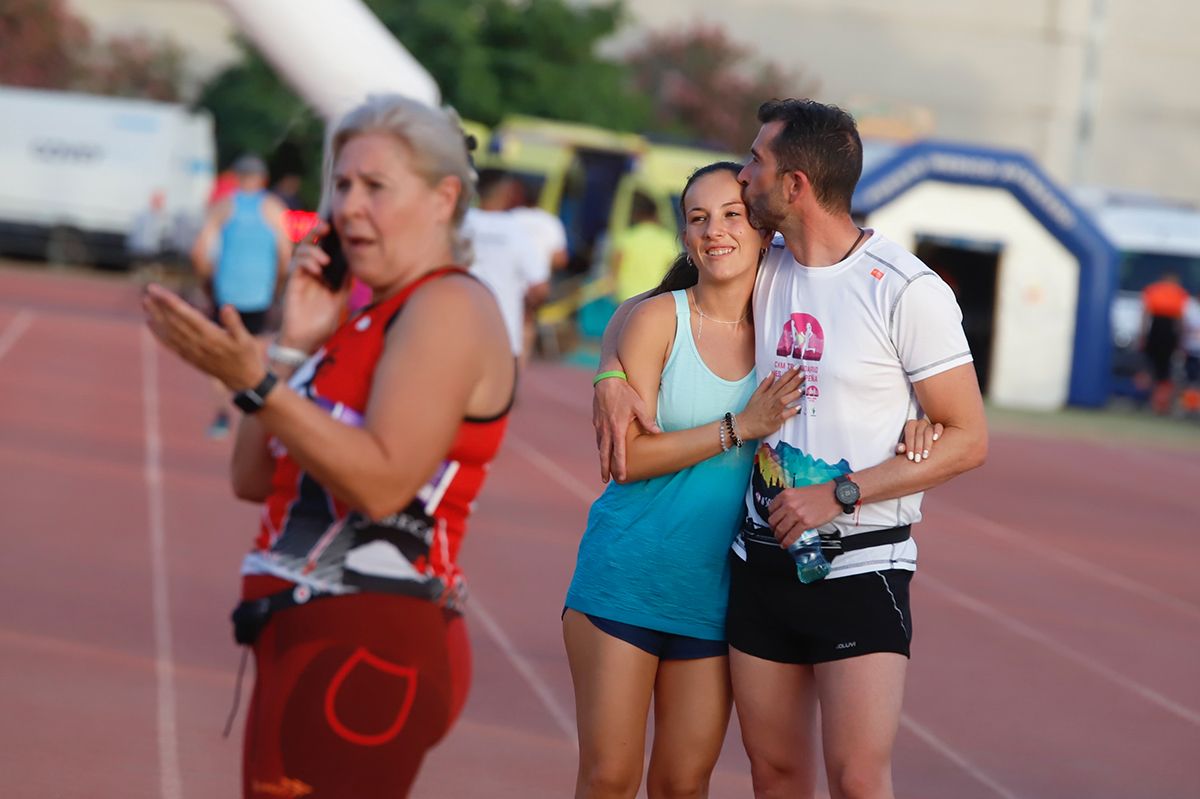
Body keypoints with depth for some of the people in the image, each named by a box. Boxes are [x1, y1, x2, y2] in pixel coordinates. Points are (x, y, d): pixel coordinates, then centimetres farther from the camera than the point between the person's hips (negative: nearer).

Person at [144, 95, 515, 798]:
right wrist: (294, 347, 2)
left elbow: (384, 483, -24)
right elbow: (255, 479, 12)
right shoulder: (367, 318, 17)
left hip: (366, 656, -10)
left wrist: (254, 382, -26)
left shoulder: (450, 306, -11)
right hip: (310, 637, 10)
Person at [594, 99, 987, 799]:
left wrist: (840, 495, -16)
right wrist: (611, 377, 1)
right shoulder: (763, 271, 7)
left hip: (861, 566, -6)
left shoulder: (907, 291, -11)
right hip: (765, 558, 6)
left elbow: (968, 439, -11)